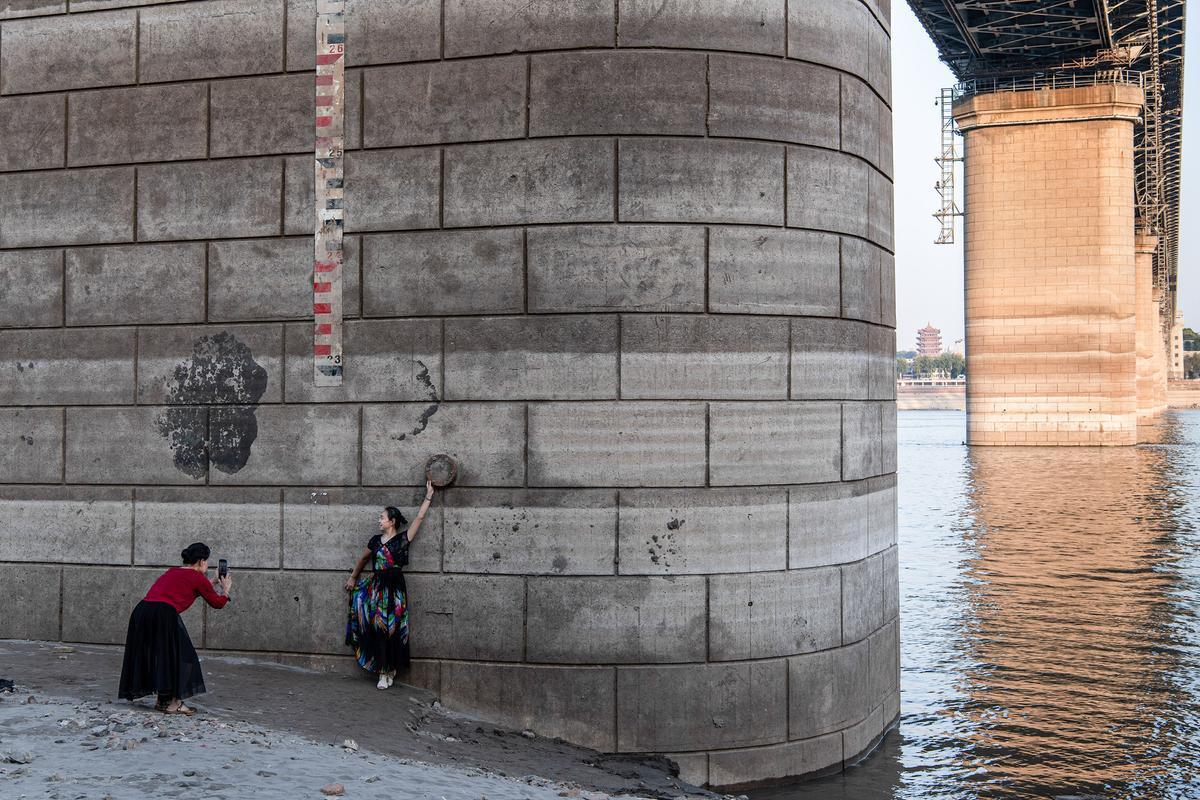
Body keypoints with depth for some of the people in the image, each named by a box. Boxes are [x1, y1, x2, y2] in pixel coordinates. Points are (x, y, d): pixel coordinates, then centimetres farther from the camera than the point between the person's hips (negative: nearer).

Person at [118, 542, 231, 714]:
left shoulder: (172, 572, 26)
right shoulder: (197, 577, 6)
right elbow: (217, 603, 16)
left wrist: (210, 584, 52)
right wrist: (226, 589, 36)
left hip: (141, 612, 7)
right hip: (164, 615, -7)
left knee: (153, 655, 21)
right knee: (180, 657, 8)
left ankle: (162, 701, 28)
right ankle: (174, 703, 8)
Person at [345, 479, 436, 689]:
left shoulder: (403, 538, -2)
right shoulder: (376, 540, 10)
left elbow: (419, 517, -3)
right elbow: (363, 558, 26)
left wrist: (429, 496, -2)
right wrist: (353, 577, 32)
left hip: (395, 587, -4)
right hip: (376, 587, 4)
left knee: (392, 630, -1)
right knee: (377, 629, 0)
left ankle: (389, 670, 8)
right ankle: (385, 671, 5)